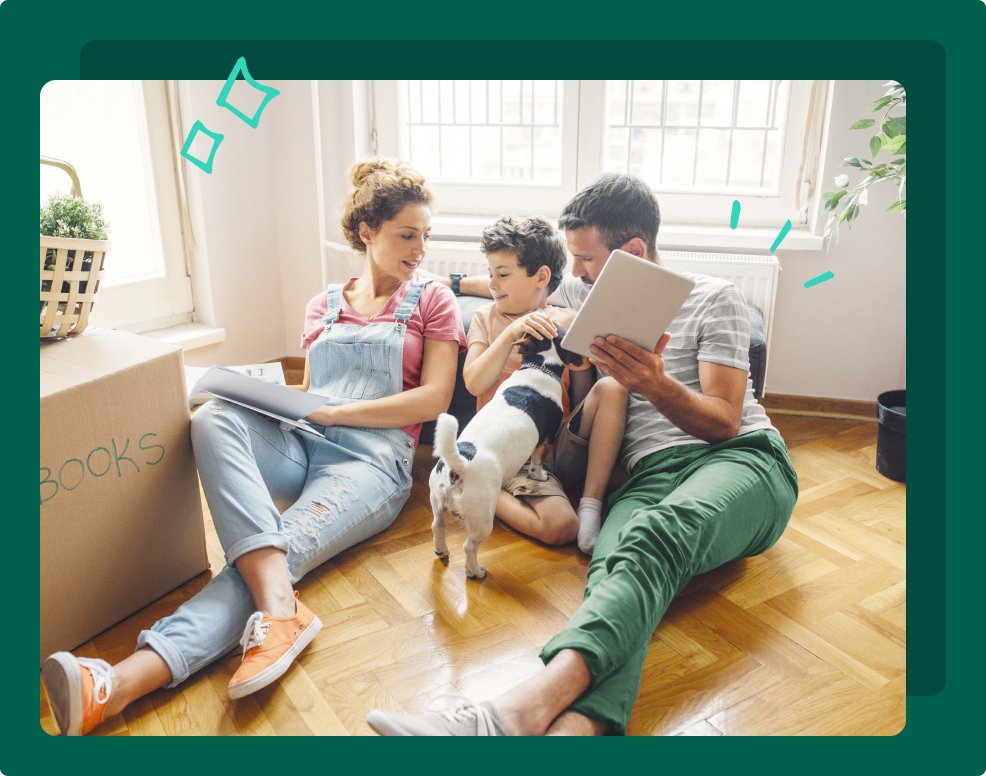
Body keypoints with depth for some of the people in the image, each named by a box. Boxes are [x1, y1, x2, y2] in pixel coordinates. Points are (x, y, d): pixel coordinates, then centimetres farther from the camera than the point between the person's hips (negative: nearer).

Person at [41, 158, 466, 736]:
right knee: (213, 418, -29)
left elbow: (434, 399, 0)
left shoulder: (433, 300, 11)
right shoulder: (325, 306, 23)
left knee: (284, 550, -30)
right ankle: (278, 602, -47)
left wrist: (336, 412, -7)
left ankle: (120, 685, -45)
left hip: (373, 457, -3)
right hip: (299, 445, 4)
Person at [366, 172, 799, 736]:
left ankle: (526, 708, -60)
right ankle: (576, 723, -63)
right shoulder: (588, 296, 23)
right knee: (620, 564, -36)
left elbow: (726, 422, 1)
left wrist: (656, 385, -16)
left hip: (743, 458, -2)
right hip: (651, 473, 3)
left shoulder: (715, 298, 10)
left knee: (658, 537, -39)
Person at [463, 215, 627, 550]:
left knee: (611, 387, -23)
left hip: (562, 446, 3)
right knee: (561, 526, -29)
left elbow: (583, 405, 10)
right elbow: (474, 383, -9)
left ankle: (590, 504, -18)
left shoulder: (568, 322, 9)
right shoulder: (486, 317, 8)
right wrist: (511, 333, -19)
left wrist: (581, 368, -11)